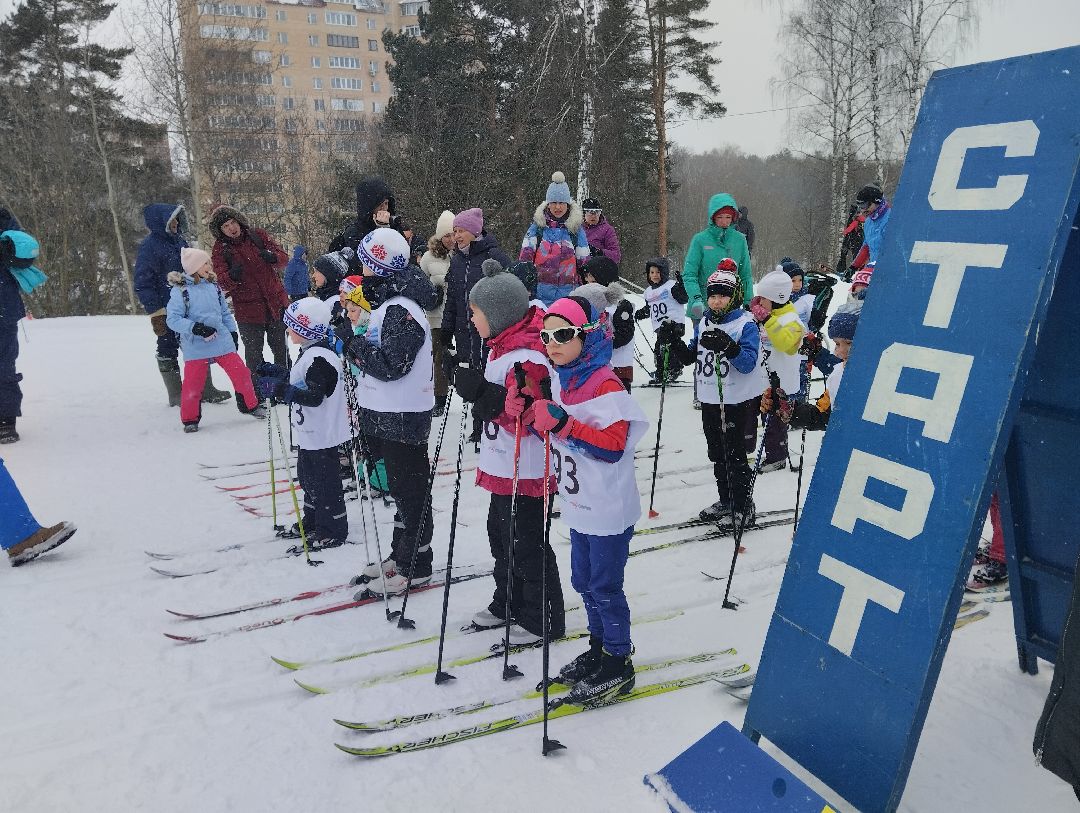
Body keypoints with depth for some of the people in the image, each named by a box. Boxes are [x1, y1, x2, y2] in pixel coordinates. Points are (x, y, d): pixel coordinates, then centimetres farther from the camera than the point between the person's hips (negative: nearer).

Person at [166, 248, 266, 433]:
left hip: (222, 342, 5)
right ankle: (190, 419, 18)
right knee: (193, 383, -1)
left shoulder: (213, 286, 8)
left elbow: (225, 312, 18)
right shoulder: (181, 290, -9)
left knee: (241, 373, 6)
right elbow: (172, 319, -12)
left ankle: (250, 405, 25)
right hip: (195, 347, -4)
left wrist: (232, 332, 13)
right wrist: (195, 327, -23)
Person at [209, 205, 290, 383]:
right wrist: (232, 276, -35)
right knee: (254, 354, 6)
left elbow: (283, 257, 0)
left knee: (281, 349, 16)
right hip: (248, 310, -2)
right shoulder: (220, 250, -5)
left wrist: (273, 257, -23)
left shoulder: (257, 235, 0)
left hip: (276, 302, 2)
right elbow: (222, 282, -12)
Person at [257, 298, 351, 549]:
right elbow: (299, 380, 22)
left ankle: (333, 531, 15)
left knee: (326, 481, 2)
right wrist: (276, 372, 12)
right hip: (310, 432, 11)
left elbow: (314, 396, -31)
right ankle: (312, 521, 37)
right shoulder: (310, 352, 8)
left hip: (322, 435, -11)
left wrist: (279, 389, -33)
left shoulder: (319, 358, -24)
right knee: (308, 476, 22)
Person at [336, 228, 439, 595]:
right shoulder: (390, 303, 13)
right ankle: (400, 556, 32)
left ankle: (416, 567, 12)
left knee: (410, 490, 1)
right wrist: (355, 343, 7)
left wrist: (352, 344, -18)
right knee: (399, 487, 19)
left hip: (403, 418, -10)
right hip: (389, 414, 10)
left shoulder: (401, 309, -20)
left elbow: (391, 364, -26)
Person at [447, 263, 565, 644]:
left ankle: (543, 620, 20)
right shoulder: (502, 345, 8)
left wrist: (484, 394, -29)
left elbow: (525, 420, -28)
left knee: (526, 544, 3)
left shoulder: (527, 358, -24)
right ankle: (508, 604, 40)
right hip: (504, 467, 11)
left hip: (525, 471, -10)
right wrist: (478, 390, 4)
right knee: (501, 535, 22)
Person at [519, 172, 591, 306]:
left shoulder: (576, 228, 7)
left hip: (568, 292, 0)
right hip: (541, 291, 0)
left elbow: (584, 261, 10)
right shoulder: (538, 225, 5)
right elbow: (525, 256, 2)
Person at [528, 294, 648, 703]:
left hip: (607, 510, -9)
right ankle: (599, 647, 39)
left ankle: (618, 664, 21)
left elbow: (613, 446, -28)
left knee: (605, 587, 4)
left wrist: (565, 425, -34)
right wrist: (535, 417, -4)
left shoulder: (606, 385, -21)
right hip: (580, 505, 9)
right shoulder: (562, 381, 6)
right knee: (584, 581, 20)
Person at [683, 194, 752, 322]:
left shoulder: (739, 240, 4)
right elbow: (689, 274, -7)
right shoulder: (700, 240, -4)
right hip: (703, 308, -2)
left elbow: (746, 275, 11)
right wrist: (696, 299, -22)